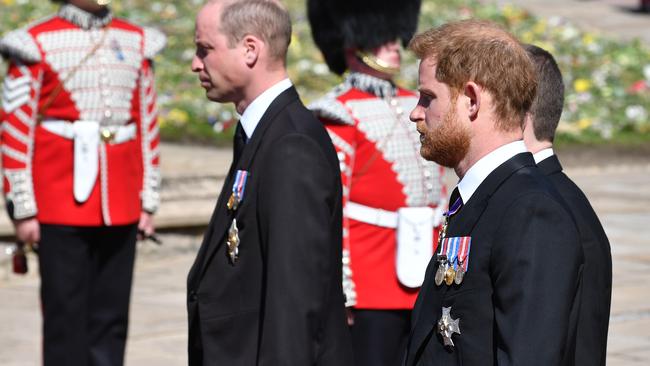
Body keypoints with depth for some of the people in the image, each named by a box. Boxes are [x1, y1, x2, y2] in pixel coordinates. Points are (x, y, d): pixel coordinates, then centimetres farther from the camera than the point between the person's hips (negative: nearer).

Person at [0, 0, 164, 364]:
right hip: (60, 208, -4)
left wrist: (149, 202, 10)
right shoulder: (36, 46, -3)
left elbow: (149, 127, 14)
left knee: (111, 316, 8)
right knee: (65, 314, -1)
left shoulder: (137, 44, 10)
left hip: (120, 208, 4)